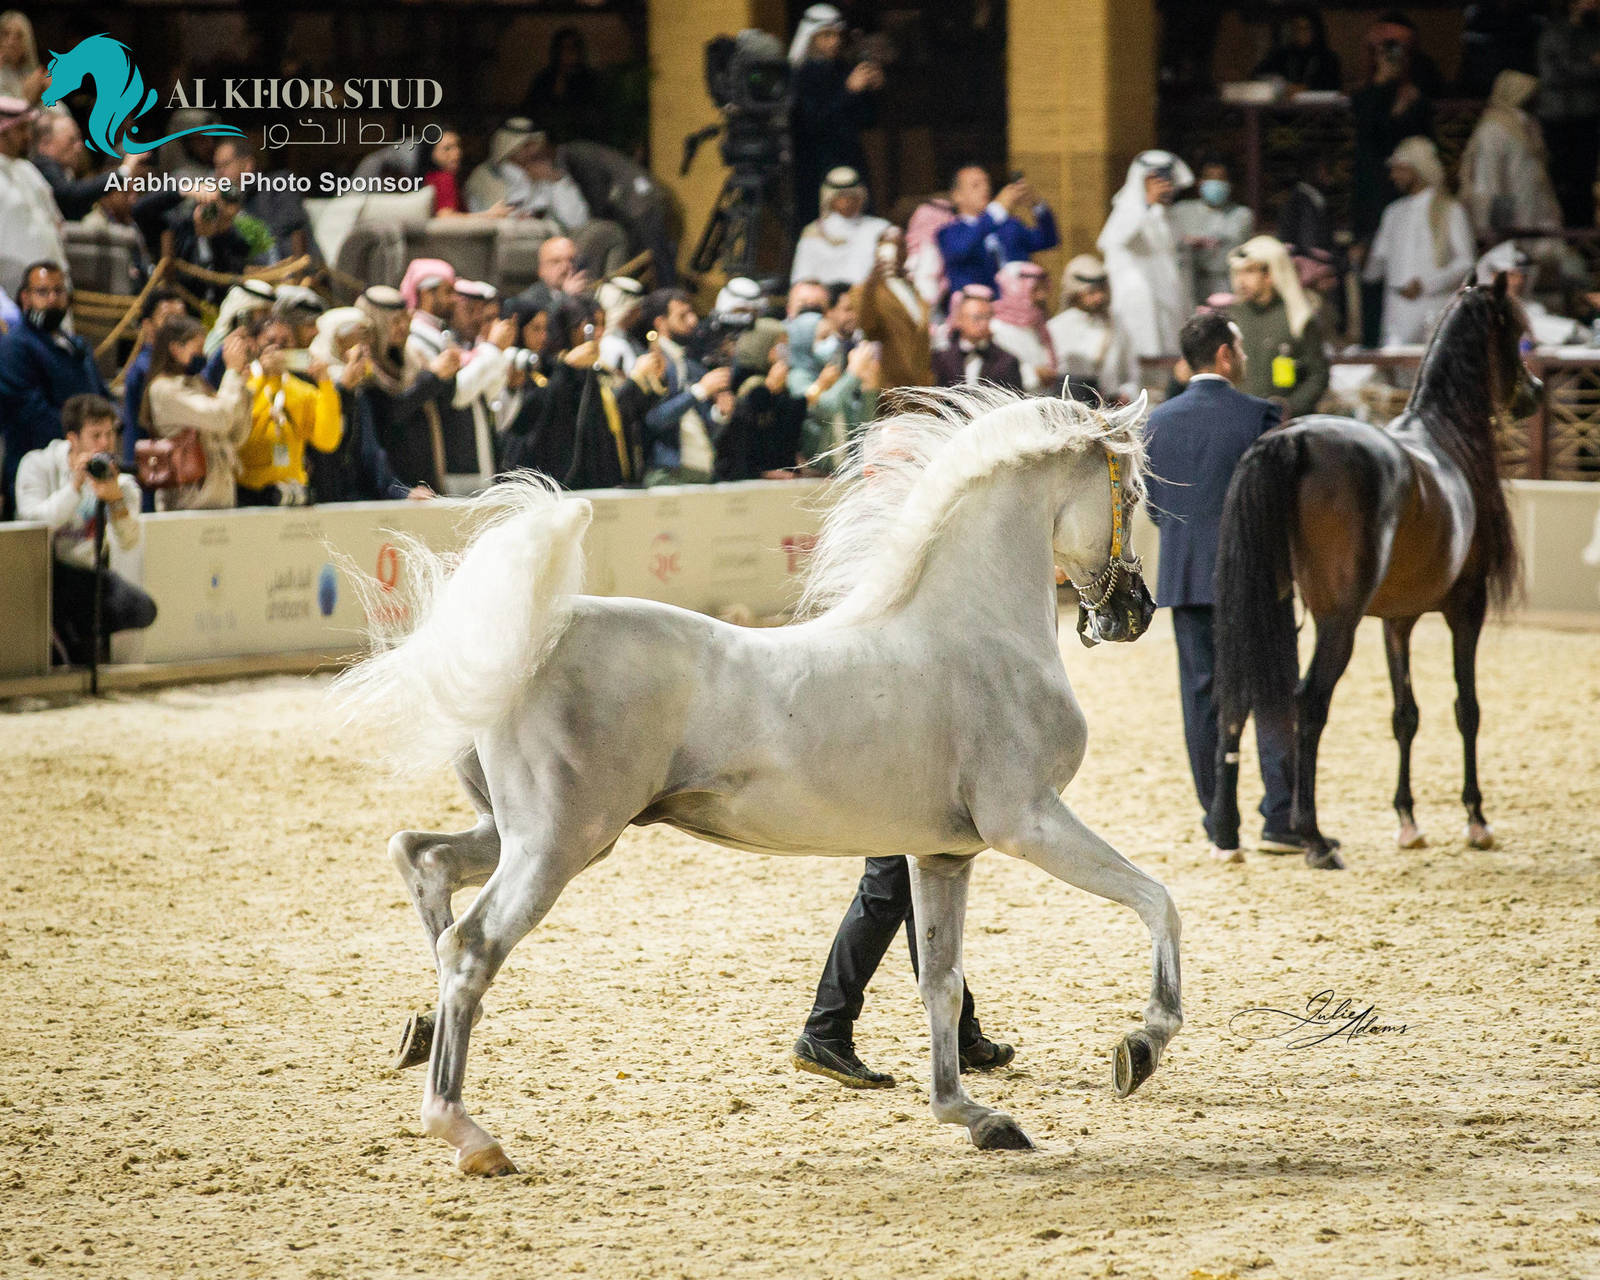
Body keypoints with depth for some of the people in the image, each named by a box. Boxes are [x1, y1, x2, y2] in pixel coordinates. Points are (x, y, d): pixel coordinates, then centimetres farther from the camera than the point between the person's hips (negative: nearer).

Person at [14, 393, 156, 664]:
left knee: (143, 610, -22)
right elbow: (35, 524, -23)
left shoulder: (121, 481, -1)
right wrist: (75, 487, -29)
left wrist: (116, 500, -33)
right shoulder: (38, 465, -7)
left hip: (86, 573, 3)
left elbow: (127, 544, -16)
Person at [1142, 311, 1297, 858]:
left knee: (1201, 696, 6)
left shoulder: (1158, 421, 3)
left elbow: (1152, 505, 7)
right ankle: (1281, 820, 8)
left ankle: (1220, 830, 6)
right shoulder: (1259, 416, -9)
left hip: (1184, 576, 3)